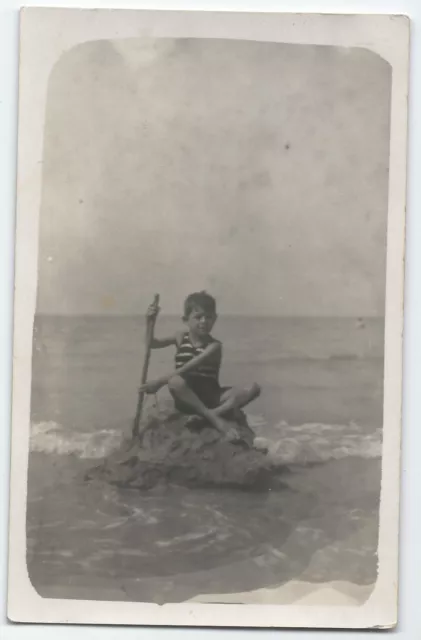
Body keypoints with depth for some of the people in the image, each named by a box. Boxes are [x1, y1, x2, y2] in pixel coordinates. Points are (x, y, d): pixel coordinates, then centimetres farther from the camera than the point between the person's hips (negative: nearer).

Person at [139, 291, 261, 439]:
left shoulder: (214, 346, -8)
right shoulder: (181, 338, 6)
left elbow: (189, 367, -20)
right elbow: (152, 344, 11)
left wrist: (160, 382, -28)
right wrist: (150, 322, -8)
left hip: (211, 396, -1)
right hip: (187, 397, 1)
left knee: (253, 388, -21)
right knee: (175, 382, -36)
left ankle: (217, 412, -44)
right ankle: (214, 418, -42)